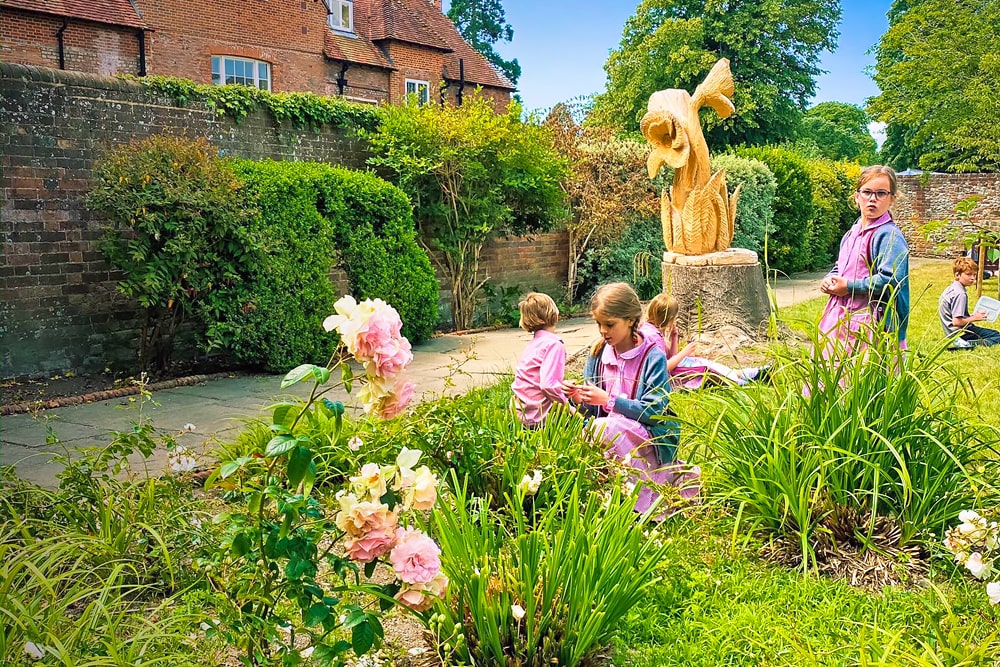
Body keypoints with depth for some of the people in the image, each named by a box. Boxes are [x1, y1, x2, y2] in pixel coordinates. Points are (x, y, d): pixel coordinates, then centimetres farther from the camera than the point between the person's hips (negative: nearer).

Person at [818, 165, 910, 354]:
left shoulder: (889, 236, -11)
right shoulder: (851, 234, 16)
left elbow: (890, 280, -22)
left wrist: (849, 286, -16)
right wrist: (828, 281, 4)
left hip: (870, 322, -8)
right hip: (841, 316, 9)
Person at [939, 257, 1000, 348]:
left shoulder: (950, 288, 8)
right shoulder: (960, 294, -22)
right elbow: (956, 322, -27)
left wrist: (971, 316, 10)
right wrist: (974, 318, -12)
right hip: (960, 333, -10)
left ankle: (966, 343, 4)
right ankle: (968, 344, -22)